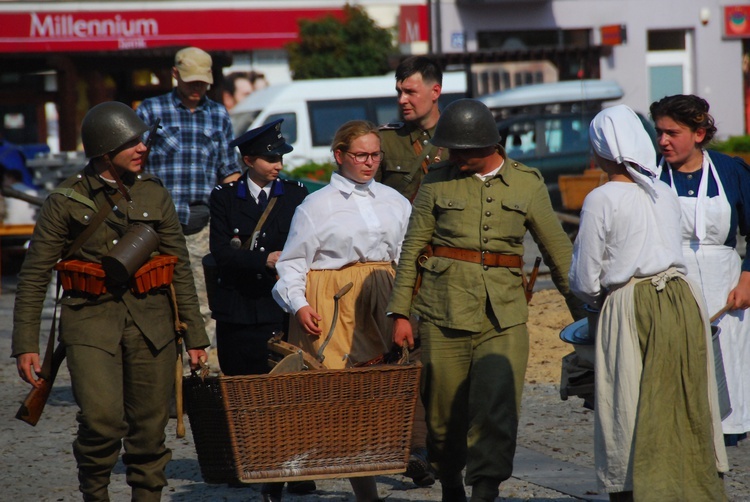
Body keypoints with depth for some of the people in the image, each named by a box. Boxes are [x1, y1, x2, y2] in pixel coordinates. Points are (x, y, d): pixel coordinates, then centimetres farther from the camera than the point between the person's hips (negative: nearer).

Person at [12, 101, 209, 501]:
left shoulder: (154, 195, 9)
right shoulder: (67, 201, -1)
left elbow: (180, 269, 13)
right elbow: (34, 276, 1)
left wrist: (195, 334, 10)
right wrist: (25, 344, -5)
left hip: (150, 322, 3)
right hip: (90, 320, -3)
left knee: (150, 427, 3)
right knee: (102, 420, -18)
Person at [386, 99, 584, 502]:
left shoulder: (527, 183, 6)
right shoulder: (437, 182, 5)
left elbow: (558, 251, 12)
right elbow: (412, 250, 8)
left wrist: (582, 312, 12)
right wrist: (400, 313, 3)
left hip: (505, 316, 0)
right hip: (445, 312, 0)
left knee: (498, 412, -12)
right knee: (445, 414, 5)